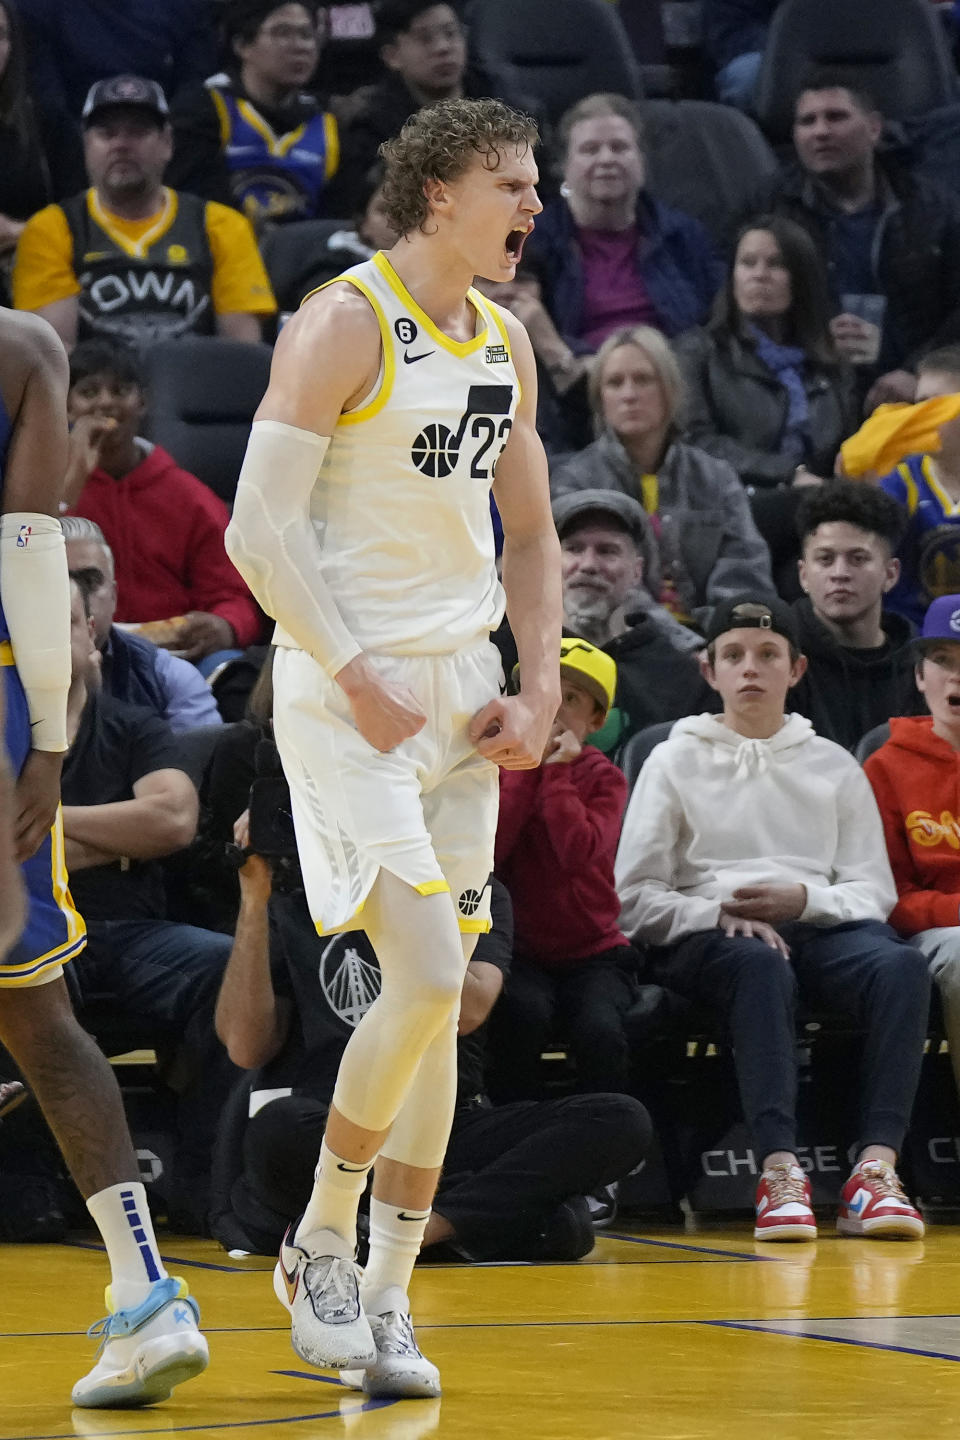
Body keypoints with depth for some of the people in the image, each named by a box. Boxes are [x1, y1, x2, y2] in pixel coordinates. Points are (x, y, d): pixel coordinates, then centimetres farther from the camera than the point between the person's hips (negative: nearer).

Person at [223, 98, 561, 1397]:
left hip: (463, 696, 7)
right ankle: (318, 1242, 2)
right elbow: (259, 529, -15)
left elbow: (531, 534, 21)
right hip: (347, 692, -7)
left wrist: (539, 690, 8)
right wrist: (357, 681, -17)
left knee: (439, 1003, 6)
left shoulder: (505, 343, 12)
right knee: (423, 981, -17)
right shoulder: (344, 326, -11)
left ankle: (384, 1302, 13)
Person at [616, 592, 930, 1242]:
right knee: (760, 964, -40)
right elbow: (636, 898, 4)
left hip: (815, 927, 2)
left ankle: (876, 1168, -43)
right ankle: (780, 1172, -50)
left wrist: (803, 900, -9)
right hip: (703, 938, -2)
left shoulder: (834, 766, 19)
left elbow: (875, 891, 11)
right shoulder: (676, 761, 13)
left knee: (901, 964, -32)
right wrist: (721, 914, -14)